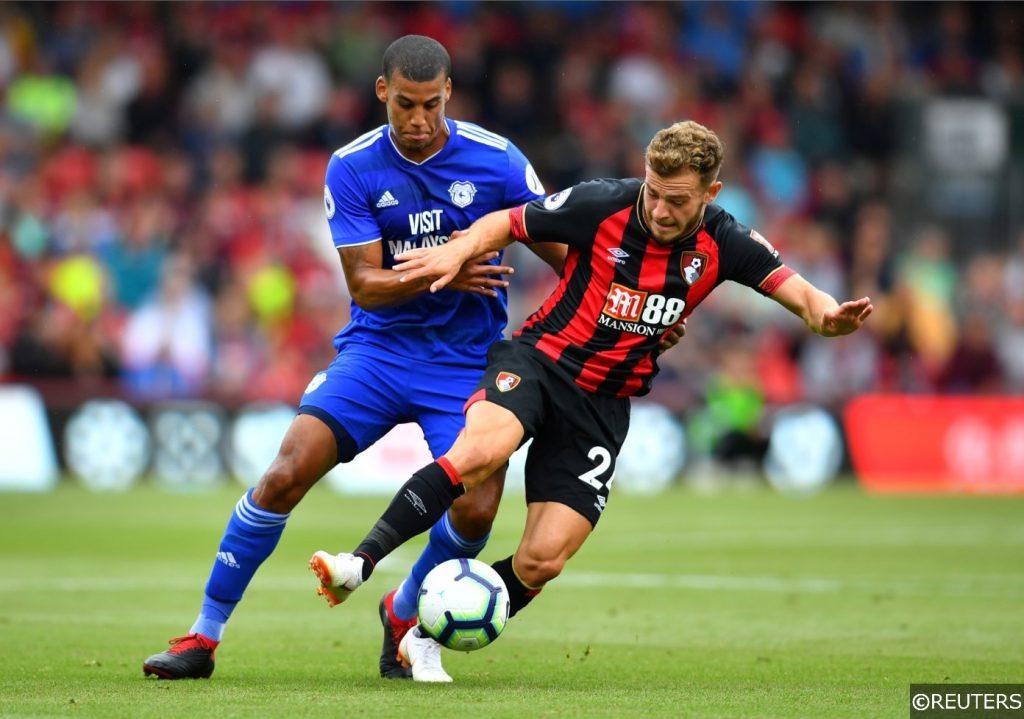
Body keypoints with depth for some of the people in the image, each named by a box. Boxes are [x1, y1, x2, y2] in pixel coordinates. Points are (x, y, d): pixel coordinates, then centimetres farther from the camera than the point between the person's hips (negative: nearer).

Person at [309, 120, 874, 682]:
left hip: (603, 404, 3)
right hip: (539, 360, -3)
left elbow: (796, 291, -8)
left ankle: (424, 634, 10)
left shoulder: (721, 244, -4)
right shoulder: (603, 205, -10)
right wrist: (460, 251, -19)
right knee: (479, 451, -36)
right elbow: (507, 223, 0)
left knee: (543, 561, -9)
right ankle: (360, 562, -36)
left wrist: (827, 316, -31)